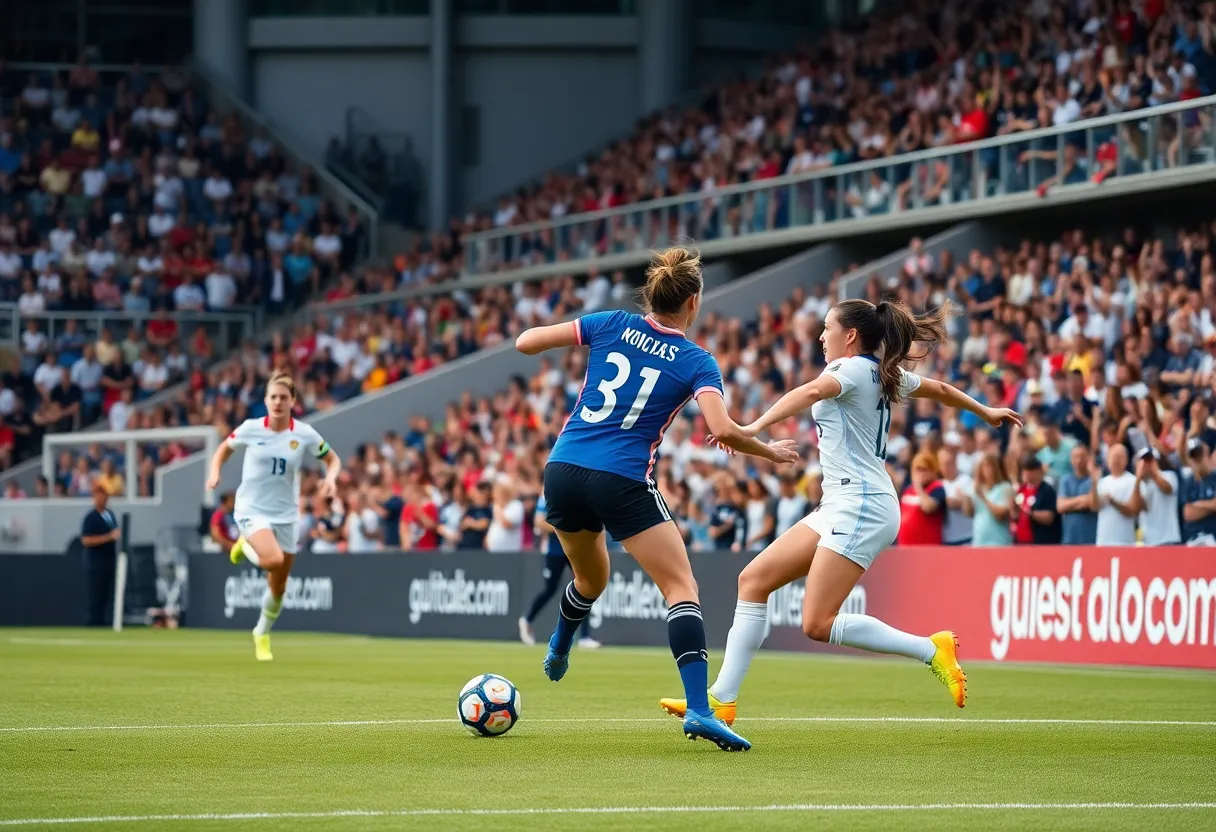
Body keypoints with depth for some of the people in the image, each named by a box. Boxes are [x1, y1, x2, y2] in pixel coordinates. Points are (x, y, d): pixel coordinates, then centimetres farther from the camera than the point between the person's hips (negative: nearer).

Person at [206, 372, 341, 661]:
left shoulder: (304, 434, -6)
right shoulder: (250, 429, -8)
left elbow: (332, 459, 7)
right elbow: (224, 449, 10)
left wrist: (331, 477, -14)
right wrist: (215, 473, -9)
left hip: (285, 514, 3)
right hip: (252, 509, -3)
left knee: (278, 588, 9)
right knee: (274, 559, -31)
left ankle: (262, 634, 36)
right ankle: (246, 545, 4)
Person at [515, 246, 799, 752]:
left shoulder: (611, 325, 6)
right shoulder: (696, 363, -2)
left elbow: (525, 343, 5)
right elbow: (722, 430, -16)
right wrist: (770, 452, 1)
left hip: (563, 471, 5)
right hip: (623, 483, -5)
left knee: (591, 580, 31)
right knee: (682, 590, -4)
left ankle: (557, 653, 53)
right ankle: (698, 709, -20)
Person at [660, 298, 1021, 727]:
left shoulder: (854, 368, -9)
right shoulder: (883, 374, 17)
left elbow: (813, 391, -30)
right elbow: (940, 389, 33)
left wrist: (754, 427, -43)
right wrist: (987, 412, 52)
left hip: (860, 506, -10)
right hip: (840, 507, 10)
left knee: (818, 624, -17)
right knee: (753, 579, 4)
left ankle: (931, 649, -8)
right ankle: (721, 700, 2)